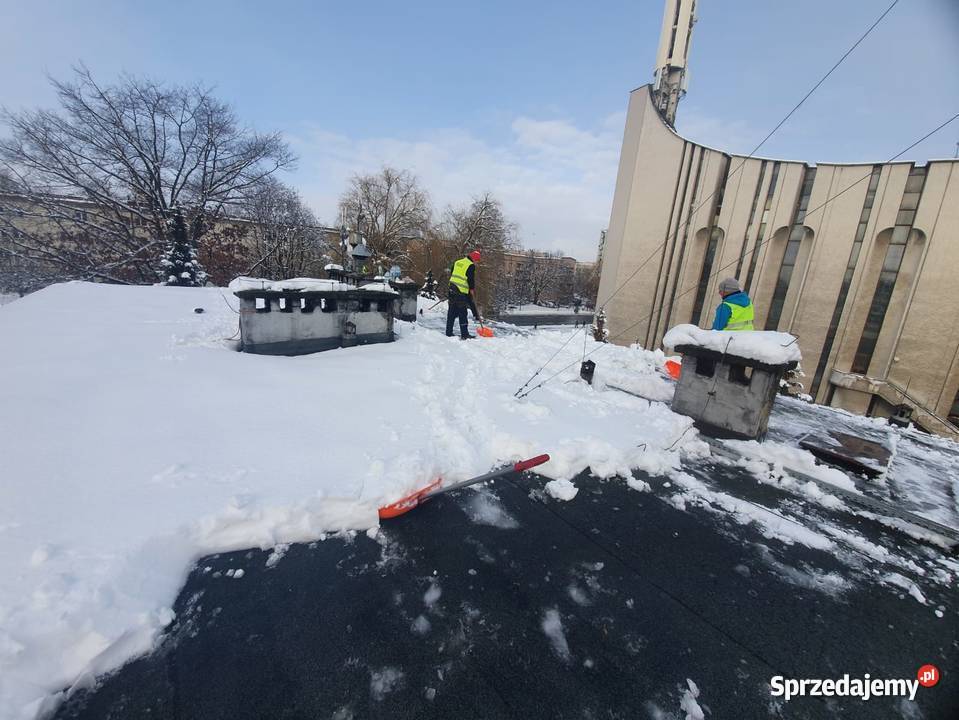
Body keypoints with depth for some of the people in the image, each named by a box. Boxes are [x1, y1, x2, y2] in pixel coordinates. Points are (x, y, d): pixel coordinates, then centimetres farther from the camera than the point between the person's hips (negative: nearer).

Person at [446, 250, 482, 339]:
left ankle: (449, 333, 15)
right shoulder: (471, 266, -7)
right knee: (462, 314, -4)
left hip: (452, 289, 7)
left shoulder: (457, 262, 17)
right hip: (461, 293, -7)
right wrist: (472, 291, -2)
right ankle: (464, 334, -2)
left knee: (451, 313, 11)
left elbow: (451, 275, 21)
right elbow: (471, 280, -11)